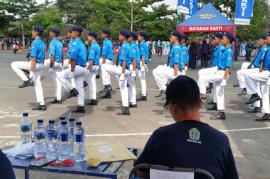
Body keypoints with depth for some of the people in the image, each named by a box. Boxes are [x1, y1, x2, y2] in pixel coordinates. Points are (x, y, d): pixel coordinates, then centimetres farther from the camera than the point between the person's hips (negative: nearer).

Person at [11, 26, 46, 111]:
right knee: (38, 84, 10)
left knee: (14, 64, 3)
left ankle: (26, 80, -3)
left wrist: (31, 71, -20)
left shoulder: (35, 43, -14)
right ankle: (42, 105, 9)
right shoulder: (43, 43, 14)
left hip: (35, 64, -9)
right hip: (40, 65, 9)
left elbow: (33, 57, -20)